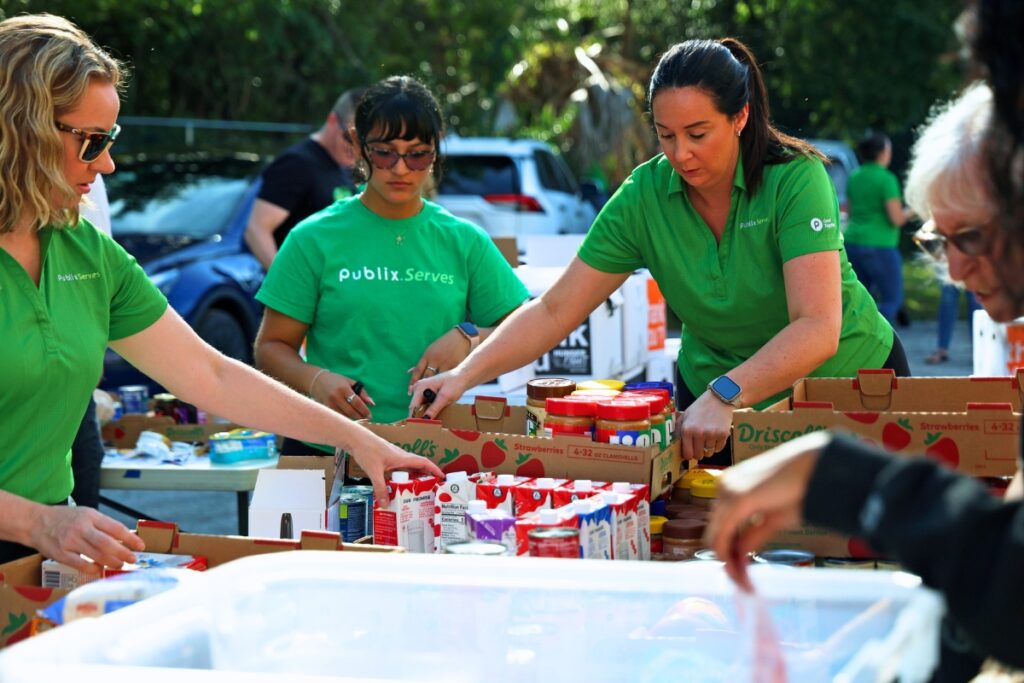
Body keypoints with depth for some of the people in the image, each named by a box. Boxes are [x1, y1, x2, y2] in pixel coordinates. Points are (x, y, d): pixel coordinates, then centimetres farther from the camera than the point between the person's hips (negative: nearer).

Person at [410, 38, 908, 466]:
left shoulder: (796, 178, -25)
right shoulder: (644, 197, -15)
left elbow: (818, 329, -35)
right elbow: (554, 311, -14)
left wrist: (725, 394, -48)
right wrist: (465, 375, -27)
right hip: (713, 390, 3)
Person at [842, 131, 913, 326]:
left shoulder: (854, 177, 10)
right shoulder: (886, 178, -11)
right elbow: (896, 218, -13)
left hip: (852, 242, 7)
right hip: (879, 246, -7)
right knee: (893, 298, 1)